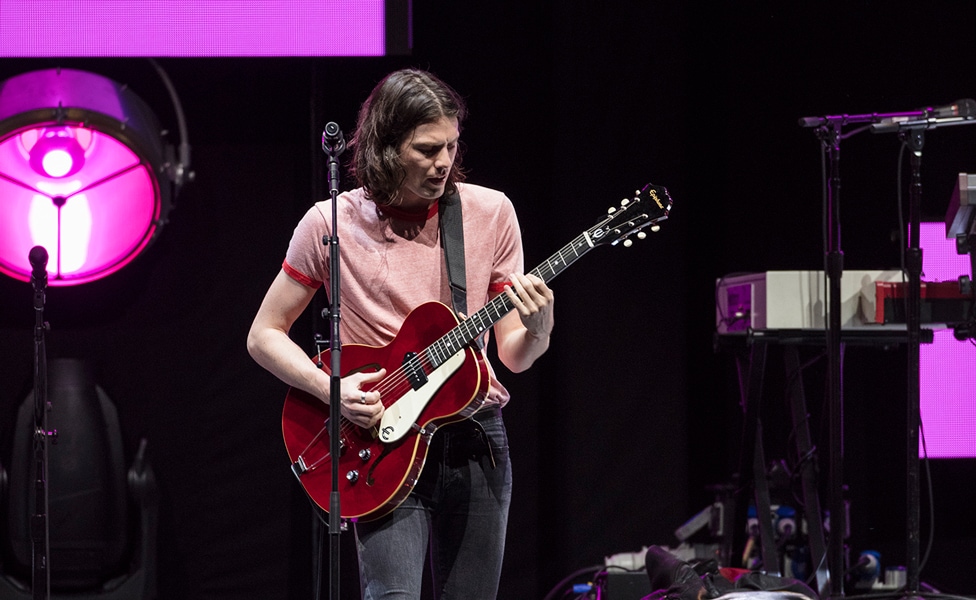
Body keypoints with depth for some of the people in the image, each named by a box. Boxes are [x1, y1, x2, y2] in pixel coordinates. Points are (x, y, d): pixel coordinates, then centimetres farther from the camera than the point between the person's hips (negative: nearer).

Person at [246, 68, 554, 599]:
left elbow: (513, 355, 4)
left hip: (475, 440, 3)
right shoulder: (332, 224, -5)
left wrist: (536, 332, -19)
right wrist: (330, 388, -13)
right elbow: (264, 336, 3)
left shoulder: (490, 213, 1)